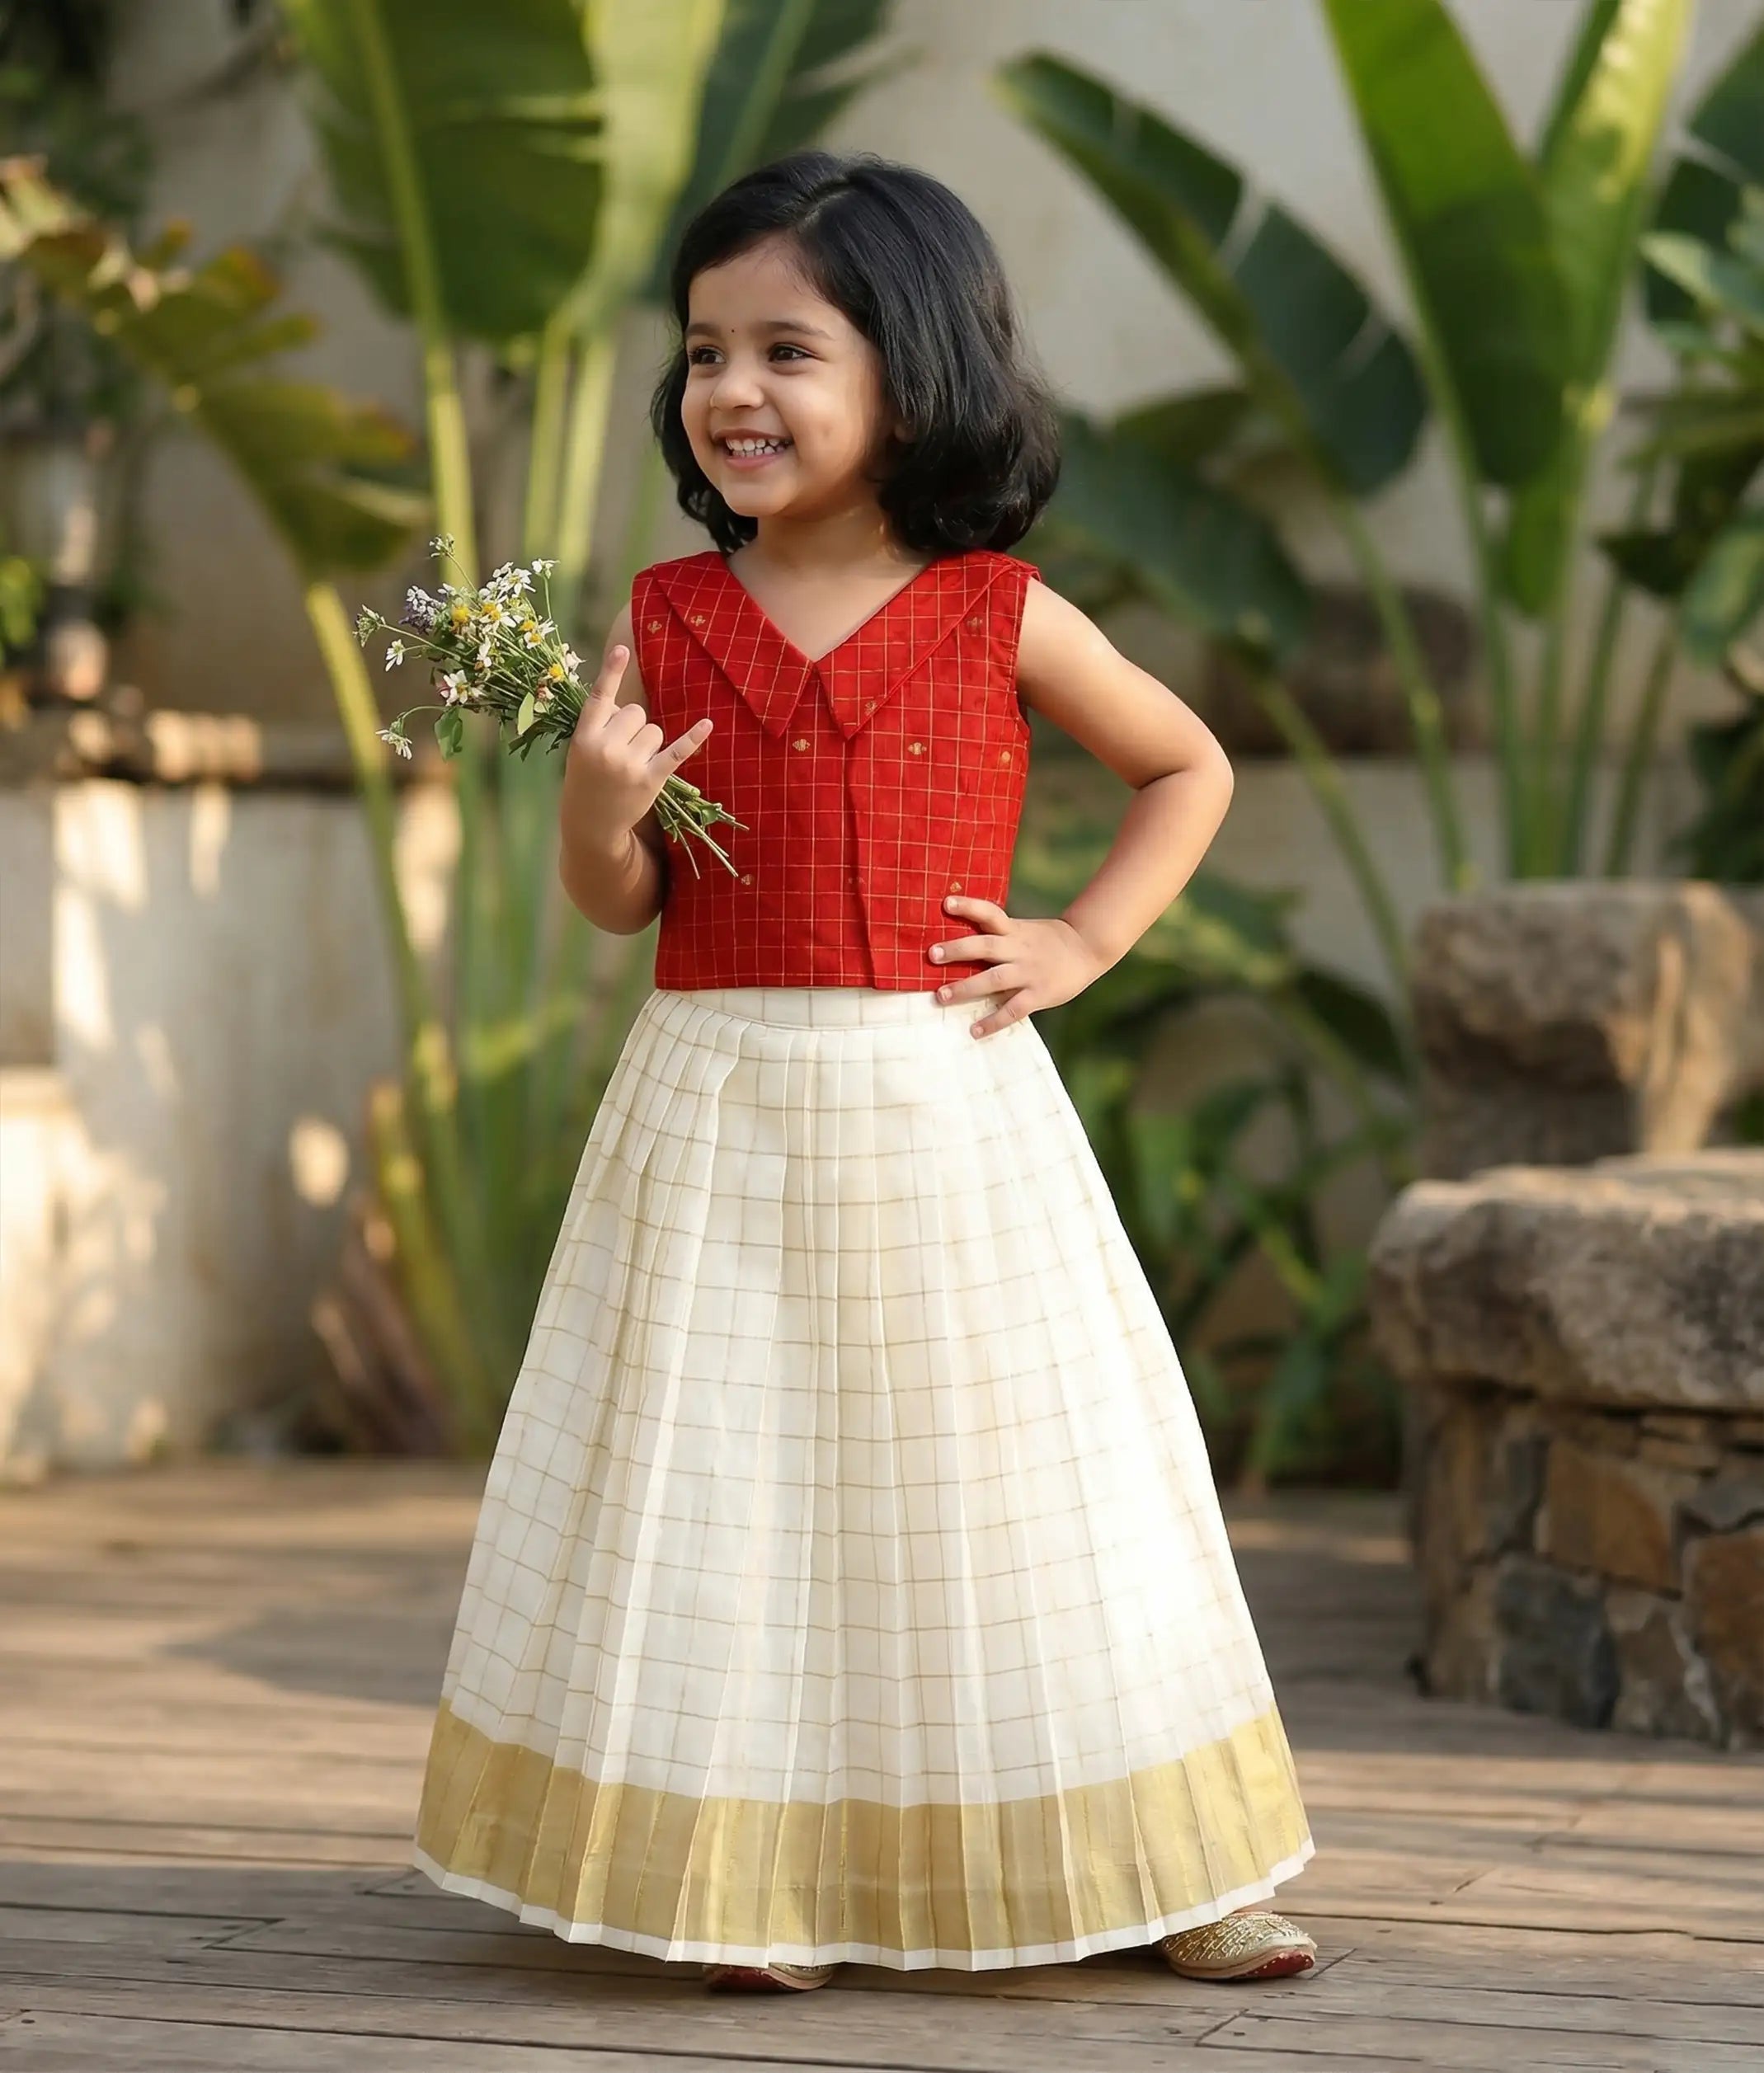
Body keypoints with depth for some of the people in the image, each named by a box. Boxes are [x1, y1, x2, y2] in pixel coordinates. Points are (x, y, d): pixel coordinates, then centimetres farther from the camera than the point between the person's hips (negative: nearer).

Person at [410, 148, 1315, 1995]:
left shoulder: (999, 616, -2)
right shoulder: (665, 620, 2)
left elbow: (1189, 768, 12)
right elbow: (623, 907, 5)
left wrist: (1085, 941, 0)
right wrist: (597, 809, -16)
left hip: (944, 1111, -1)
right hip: (720, 1114, 1)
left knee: (999, 1467, 4)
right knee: (727, 1489, 1)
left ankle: (1146, 1868, 13)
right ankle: (749, 1881, 10)